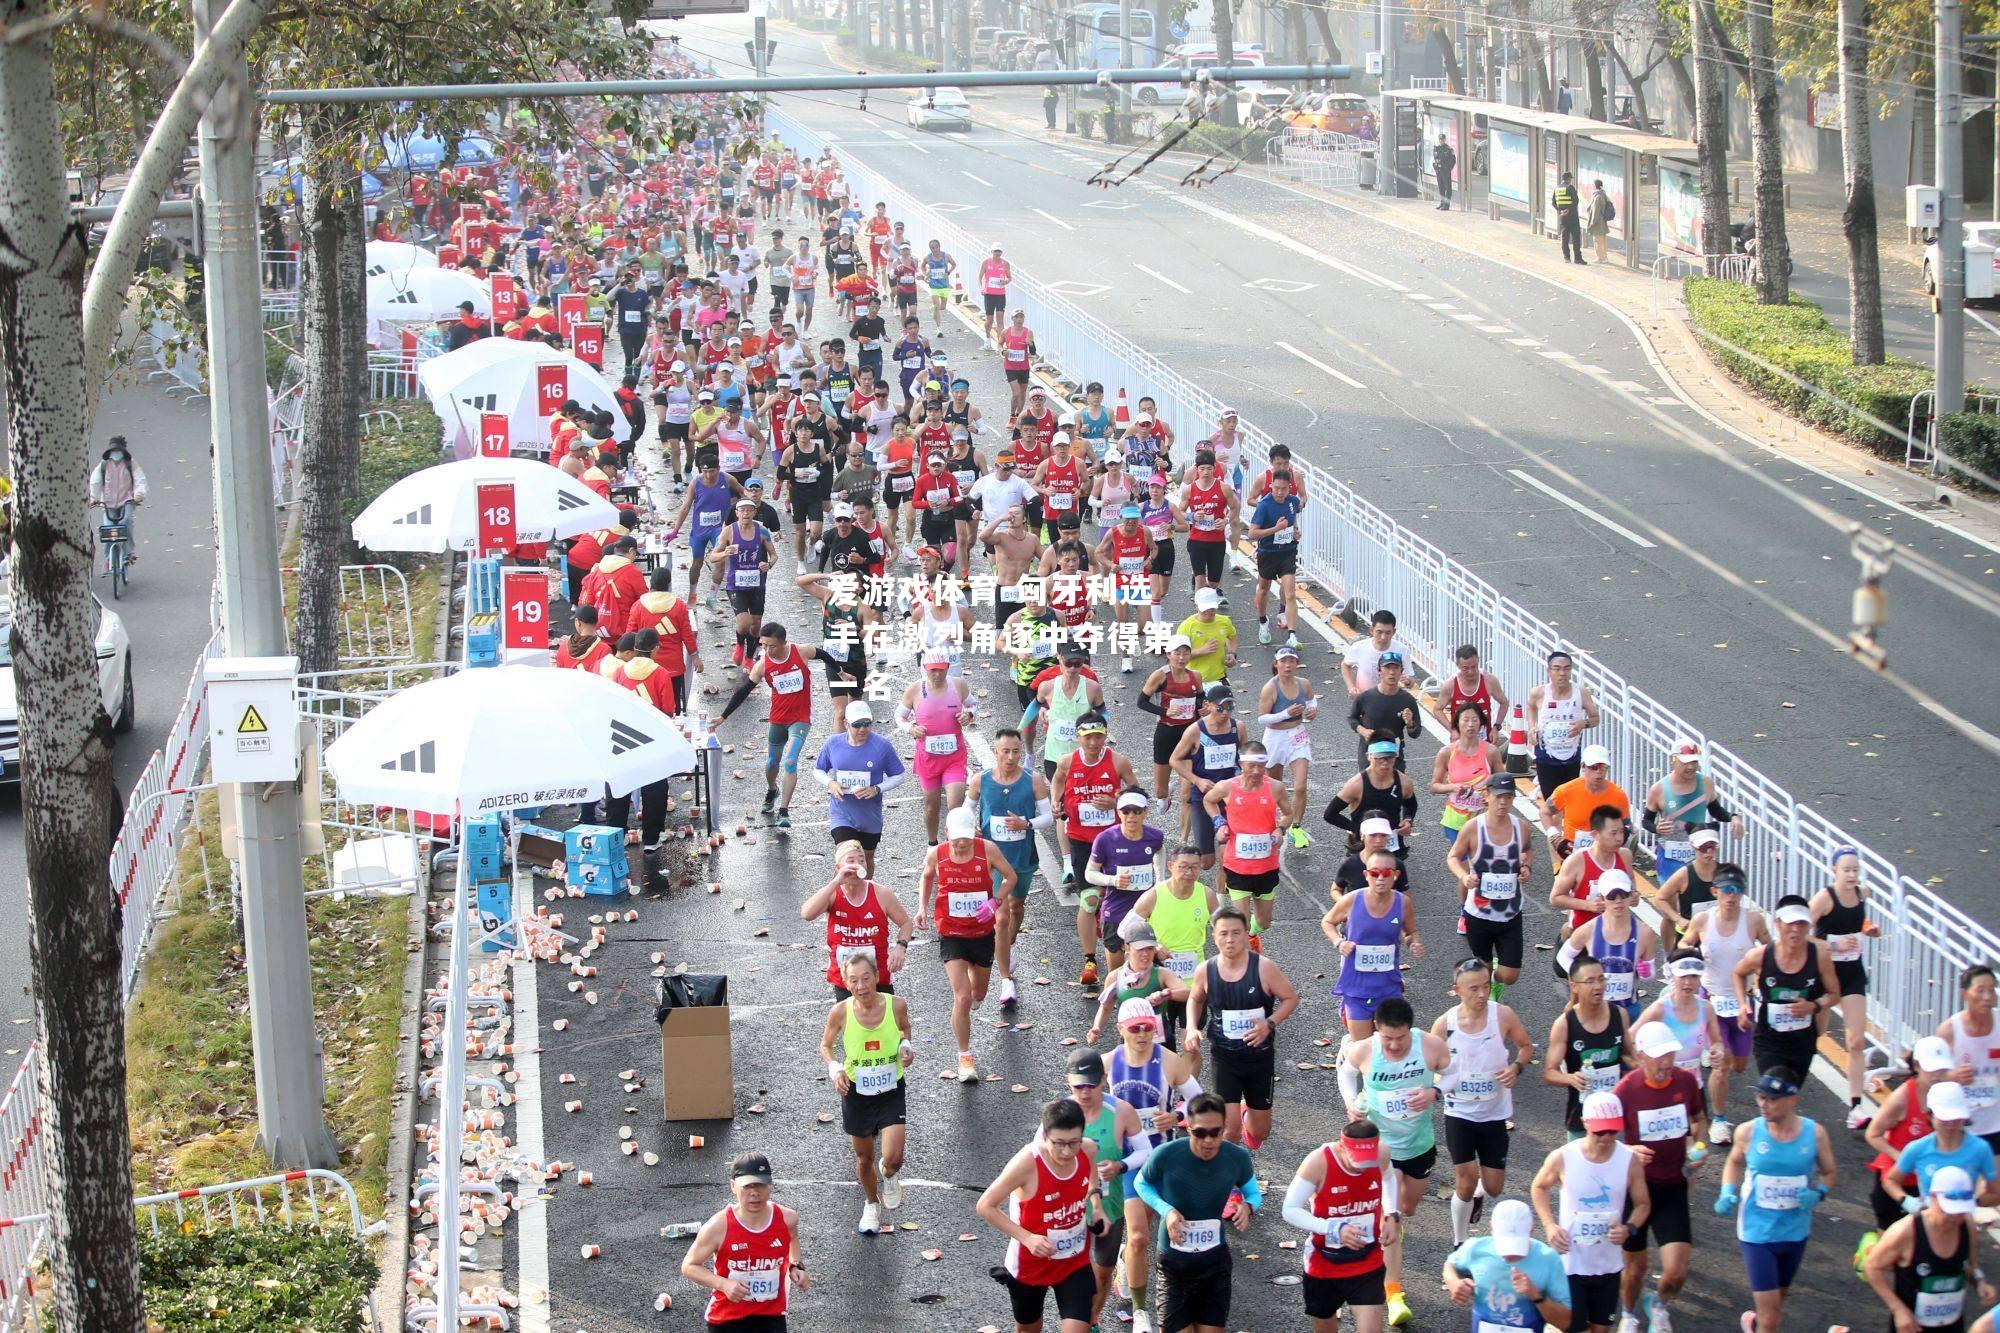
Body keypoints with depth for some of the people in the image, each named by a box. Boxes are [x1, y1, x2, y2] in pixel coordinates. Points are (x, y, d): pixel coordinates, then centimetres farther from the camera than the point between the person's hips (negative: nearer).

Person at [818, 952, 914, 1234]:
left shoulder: (897, 1005, -15)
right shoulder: (840, 1012, -17)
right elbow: (826, 1045, 2)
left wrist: (906, 1047, -12)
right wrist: (835, 1070, -16)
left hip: (891, 1092, -1)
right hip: (856, 1092, 1)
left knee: (893, 1158, -13)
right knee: (864, 1158, 16)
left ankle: (888, 1177, 26)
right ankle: (871, 1205, 45)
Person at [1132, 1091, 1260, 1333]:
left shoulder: (1237, 1158, -13)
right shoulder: (1166, 1155, -20)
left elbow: (1254, 1193, 5)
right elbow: (1141, 1183, 0)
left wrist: (1247, 1206, -20)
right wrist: (1166, 1210, -19)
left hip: (1215, 1261, 2)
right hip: (1173, 1264, -2)